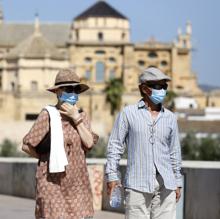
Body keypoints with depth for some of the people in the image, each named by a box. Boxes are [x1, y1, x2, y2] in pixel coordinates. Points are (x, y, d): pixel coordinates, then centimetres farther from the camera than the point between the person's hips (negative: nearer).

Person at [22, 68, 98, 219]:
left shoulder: (82, 116, 10)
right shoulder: (48, 114, -7)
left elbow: (89, 143, -3)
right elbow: (27, 146, -6)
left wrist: (76, 118, -7)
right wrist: (47, 158, 4)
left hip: (77, 183, 5)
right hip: (53, 183, -5)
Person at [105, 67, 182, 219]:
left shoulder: (170, 117, 12)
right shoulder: (128, 113, 3)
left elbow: (174, 152, 17)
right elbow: (115, 146, 3)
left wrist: (177, 183, 15)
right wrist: (112, 176, -4)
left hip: (165, 185, 3)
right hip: (137, 184, -3)